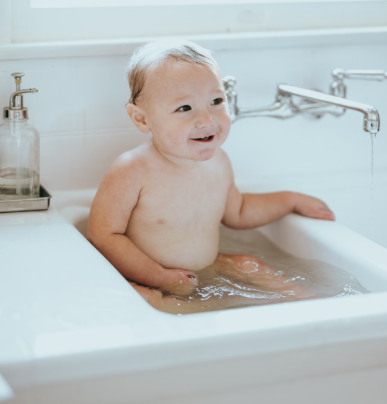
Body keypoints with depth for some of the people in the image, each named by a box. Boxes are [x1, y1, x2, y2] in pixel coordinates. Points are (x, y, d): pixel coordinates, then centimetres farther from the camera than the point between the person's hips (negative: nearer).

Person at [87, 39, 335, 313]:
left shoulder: (218, 161, 1)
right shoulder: (131, 172, -23)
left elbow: (235, 212, 22)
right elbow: (102, 236, -22)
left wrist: (292, 201, 20)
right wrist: (161, 277, -23)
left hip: (207, 270, 7)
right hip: (148, 278, -7)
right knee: (144, 300, -34)